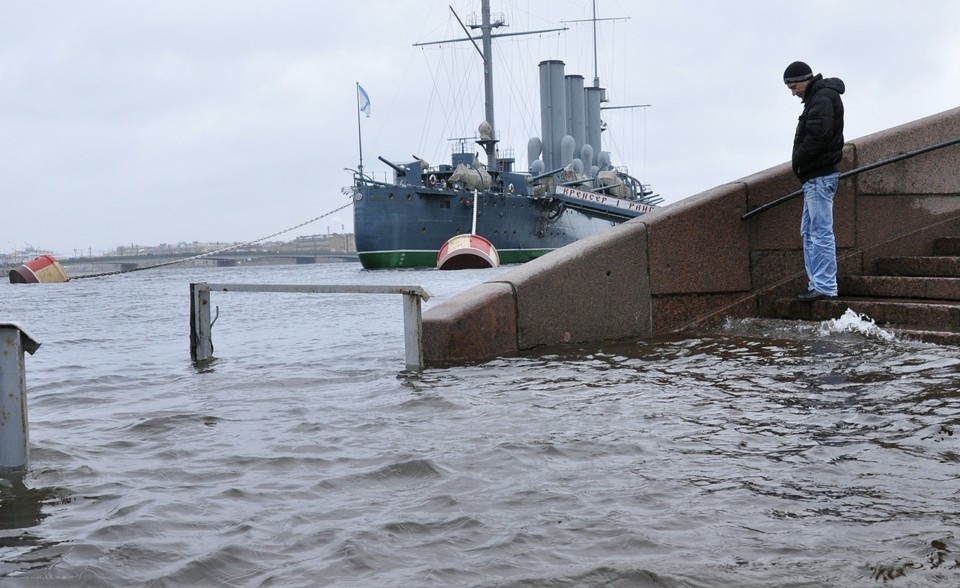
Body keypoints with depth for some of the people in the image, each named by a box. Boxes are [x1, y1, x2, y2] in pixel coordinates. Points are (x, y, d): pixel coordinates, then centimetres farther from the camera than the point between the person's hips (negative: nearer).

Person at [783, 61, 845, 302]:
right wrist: (800, 164, 7)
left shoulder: (822, 99, -13)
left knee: (821, 232, -10)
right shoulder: (817, 98, 19)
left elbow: (818, 137, -24)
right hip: (816, 175, 11)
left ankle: (825, 286, -9)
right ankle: (817, 283, 17)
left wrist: (798, 160, -12)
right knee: (809, 232, 14)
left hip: (820, 175, -11)